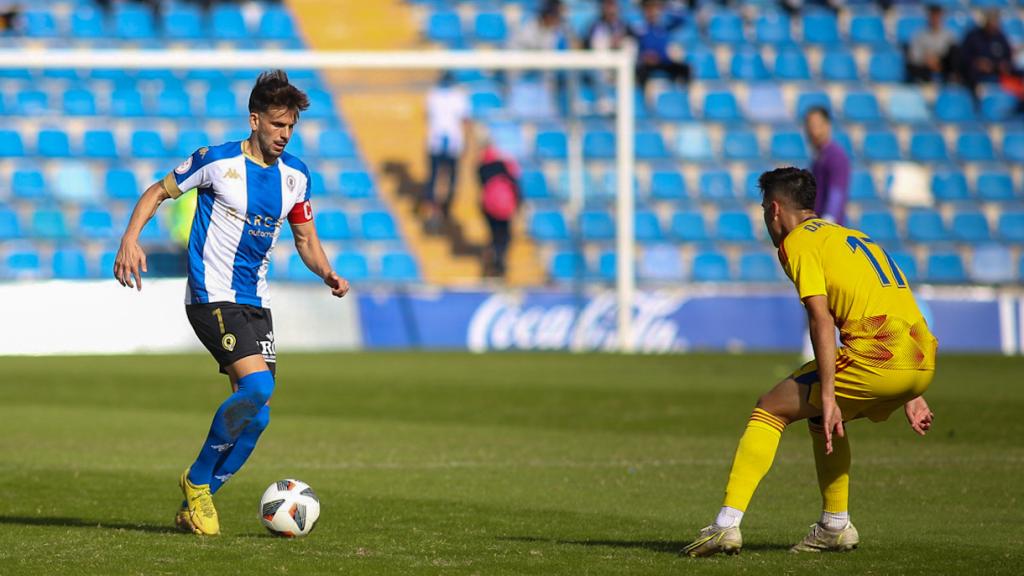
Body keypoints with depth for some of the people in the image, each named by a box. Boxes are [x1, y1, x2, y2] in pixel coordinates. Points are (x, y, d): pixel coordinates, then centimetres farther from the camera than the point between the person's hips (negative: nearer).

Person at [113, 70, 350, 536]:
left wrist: (327, 274, -3)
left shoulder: (295, 175, 7)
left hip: (255, 303, 6)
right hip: (212, 298, -6)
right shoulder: (217, 162, -9)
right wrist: (130, 240, -13)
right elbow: (159, 192, 2)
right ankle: (197, 480, -4)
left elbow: (305, 239, 17)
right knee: (257, 386, -24)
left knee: (256, 416, -1)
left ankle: (194, 505, 14)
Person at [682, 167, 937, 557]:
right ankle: (836, 527, 27)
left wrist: (828, 396, -13)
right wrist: (910, 395, 27)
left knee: (770, 411, 4)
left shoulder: (798, 241, 5)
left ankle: (727, 525, -5)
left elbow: (821, 317, -8)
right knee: (820, 419, 30)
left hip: (874, 358, -8)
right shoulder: (852, 236, 30)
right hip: (922, 361, 8)